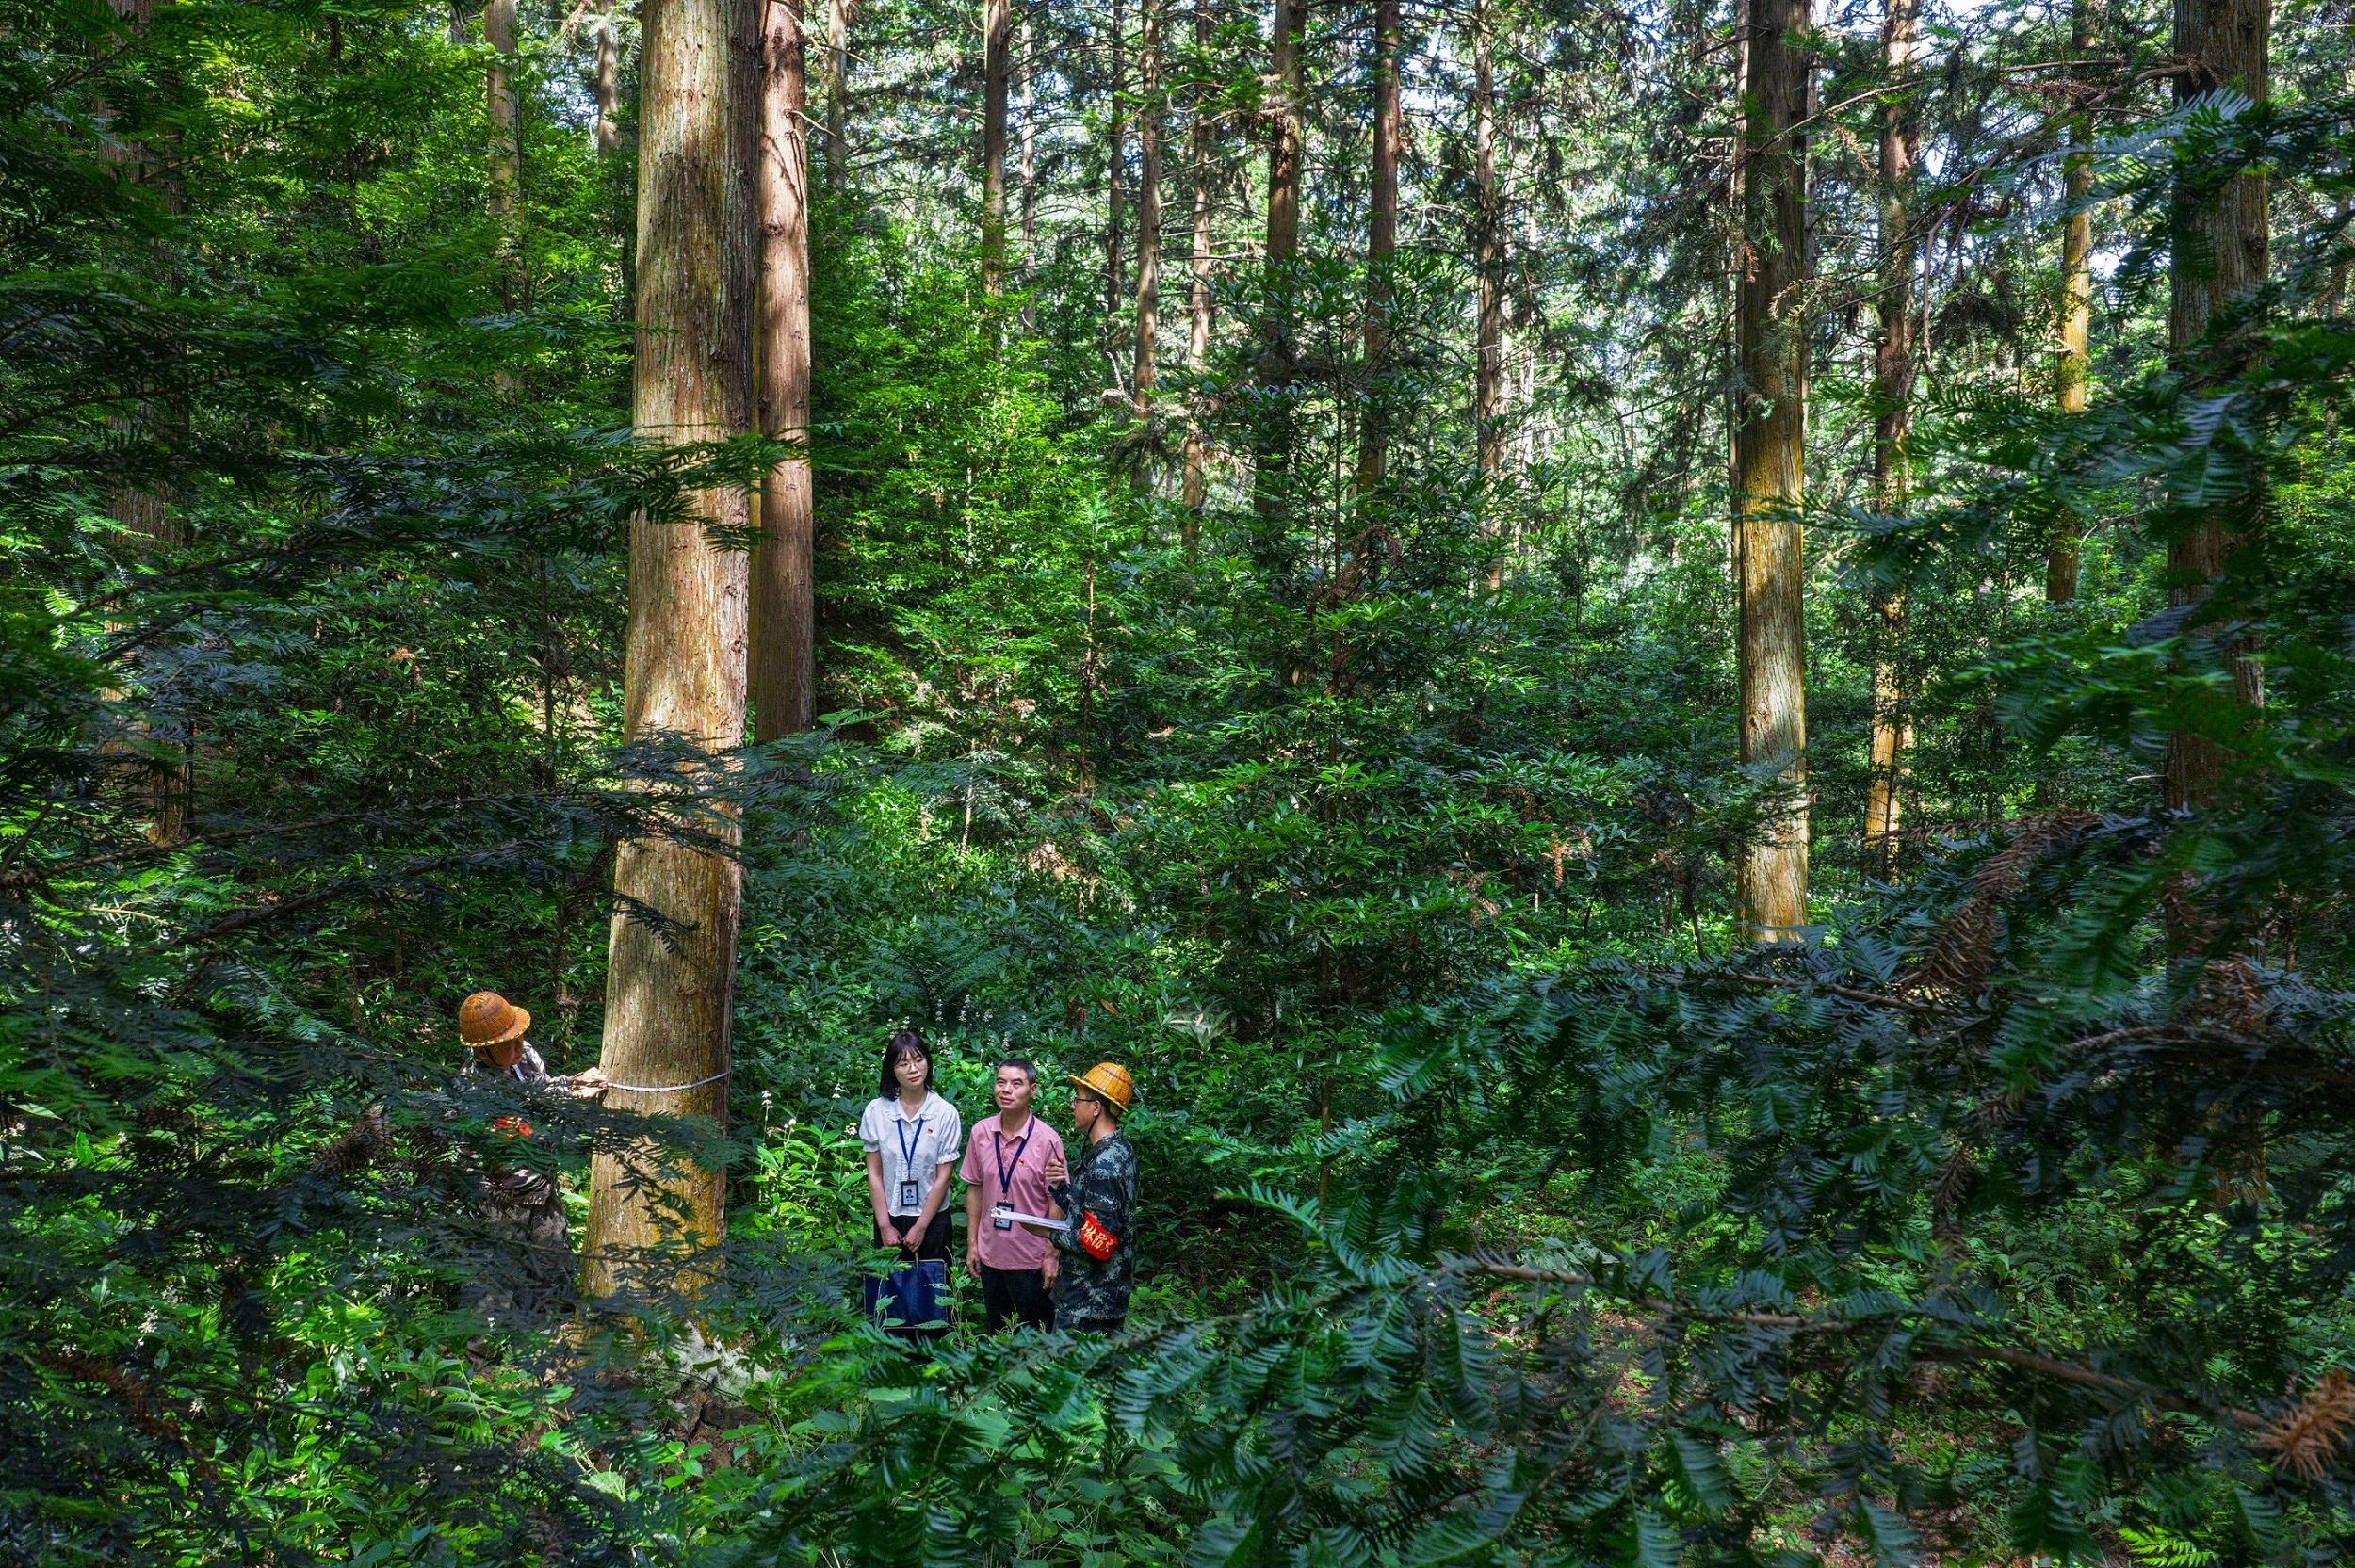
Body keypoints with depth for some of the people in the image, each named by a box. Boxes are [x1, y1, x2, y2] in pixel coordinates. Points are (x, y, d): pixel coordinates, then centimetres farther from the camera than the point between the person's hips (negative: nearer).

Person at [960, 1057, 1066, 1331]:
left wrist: (1051, 1256, -10)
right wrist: (972, 1244, 5)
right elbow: (975, 1189, 6)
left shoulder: (1047, 1140, -14)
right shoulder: (981, 1132, -2)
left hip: (1031, 1261, -4)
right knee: (996, 1337, 18)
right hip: (990, 1255, 4)